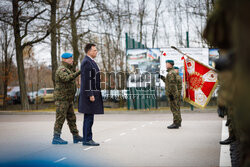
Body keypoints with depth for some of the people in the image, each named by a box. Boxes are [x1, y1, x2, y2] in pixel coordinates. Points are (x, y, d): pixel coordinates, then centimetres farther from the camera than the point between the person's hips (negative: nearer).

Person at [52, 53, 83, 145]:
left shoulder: (67, 69, 18)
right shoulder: (61, 69, -14)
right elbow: (66, 78, -35)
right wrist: (78, 73, -43)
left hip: (68, 99, 10)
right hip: (62, 98, -10)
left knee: (71, 118, 10)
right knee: (61, 117, -8)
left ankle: (76, 137, 14)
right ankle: (56, 138, -5)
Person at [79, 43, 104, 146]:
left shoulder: (90, 62, 20)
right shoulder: (86, 62, -13)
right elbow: (86, 80, -20)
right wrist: (90, 95, -23)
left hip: (92, 94, 10)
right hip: (89, 94, -10)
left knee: (88, 118, 9)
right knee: (88, 117, -8)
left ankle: (87, 139, 12)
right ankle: (87, 140, -6)